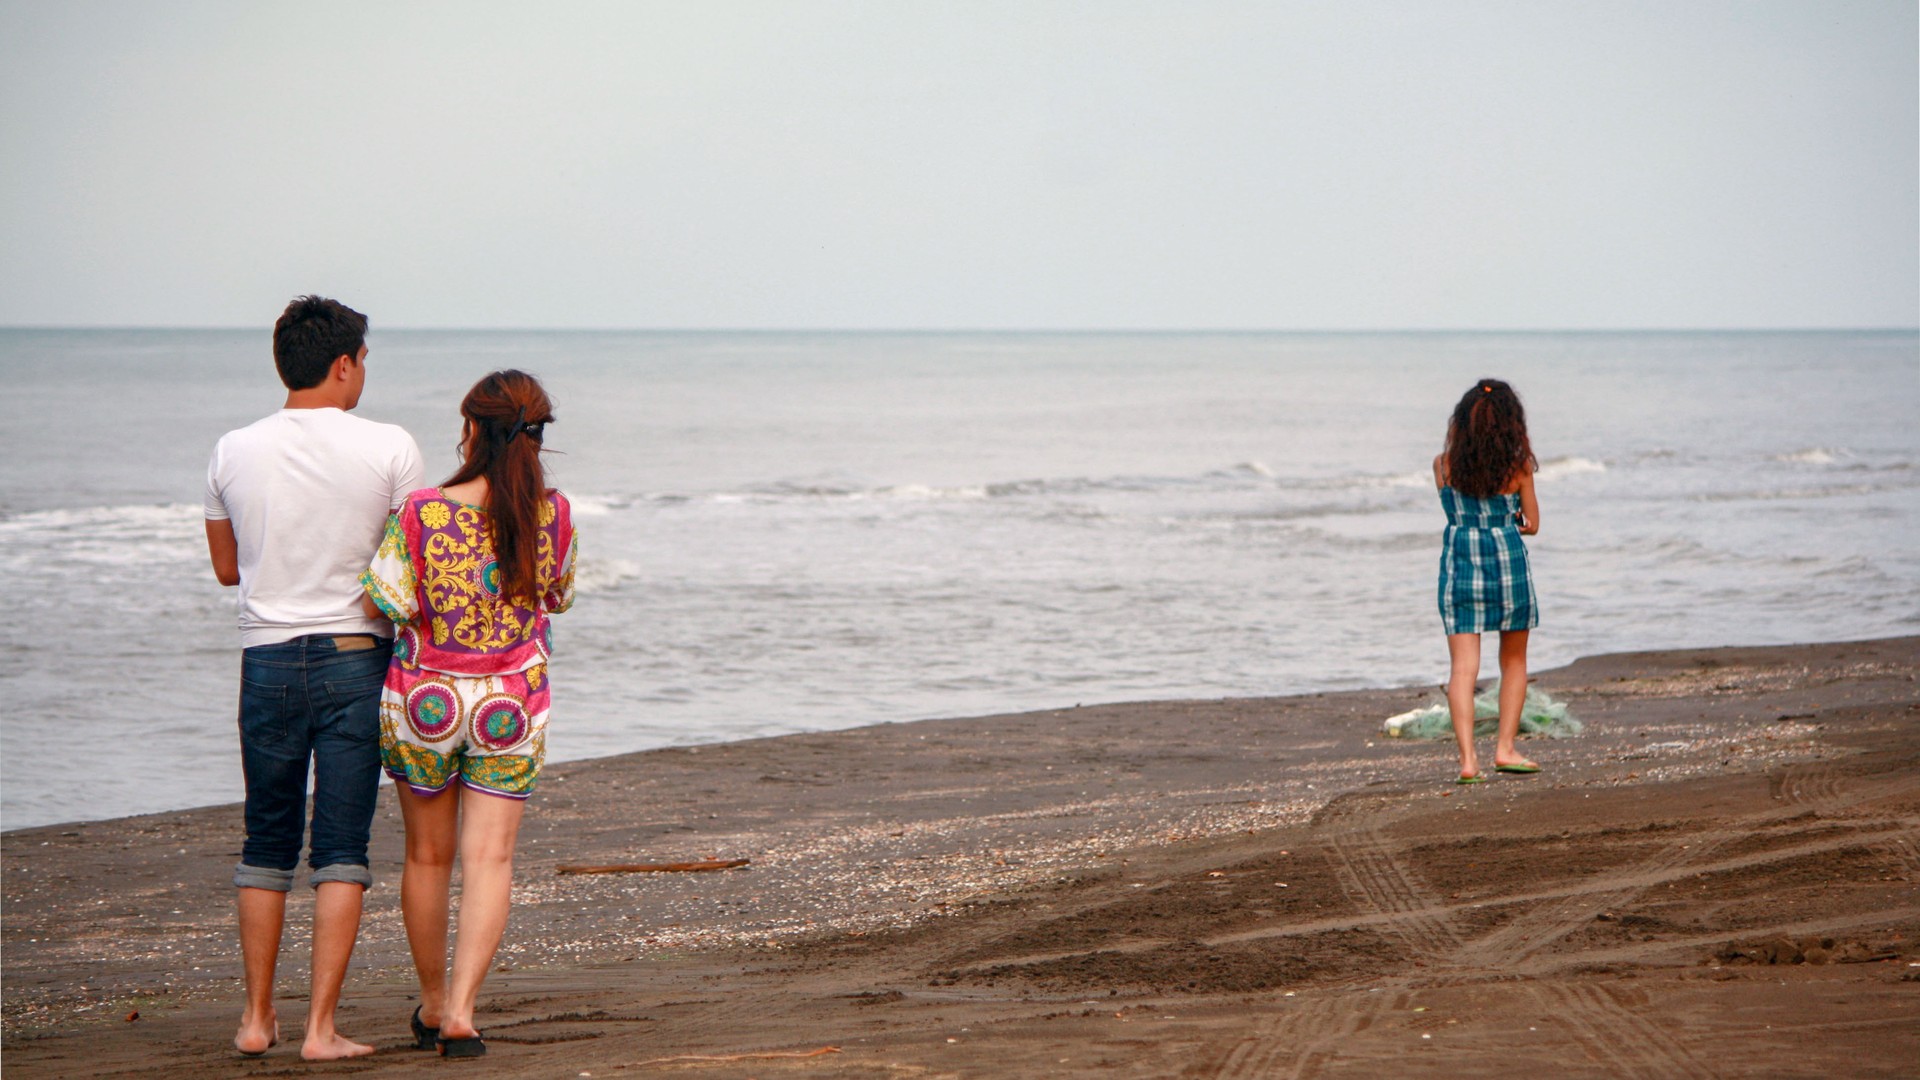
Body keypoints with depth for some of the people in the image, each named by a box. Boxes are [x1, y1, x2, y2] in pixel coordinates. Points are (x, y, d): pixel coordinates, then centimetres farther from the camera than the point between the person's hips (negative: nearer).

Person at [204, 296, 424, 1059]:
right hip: (355, 655, -3)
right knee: (341, 851, 0)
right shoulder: (389, 450, -7)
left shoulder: (234, 452, 1)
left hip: (267, 657, 3)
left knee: (267, 845, 14)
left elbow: (227, 567, 12)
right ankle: (320, 1026, -3)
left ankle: (257, 1018, 19)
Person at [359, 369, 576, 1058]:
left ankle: (433, 1002, 27)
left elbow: (385, 604, -14)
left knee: (429, 857, 15)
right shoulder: (554, 516, -7)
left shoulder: (423, 513, -15)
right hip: (511, 707, 1)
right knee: (490, 858, 1)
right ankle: (461, 1010, -12)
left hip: (425, 699, 0)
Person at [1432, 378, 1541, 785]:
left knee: (1463, 667, 0)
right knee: (1514, 662, 18)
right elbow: (1532, 523, 4)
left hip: (1459, 560, 1)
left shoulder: (1444, 464, -2)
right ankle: (1505, 748, 15)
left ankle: (1467, 758, -11)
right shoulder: (1517, 465, -7)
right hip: (1507, 560, -1)